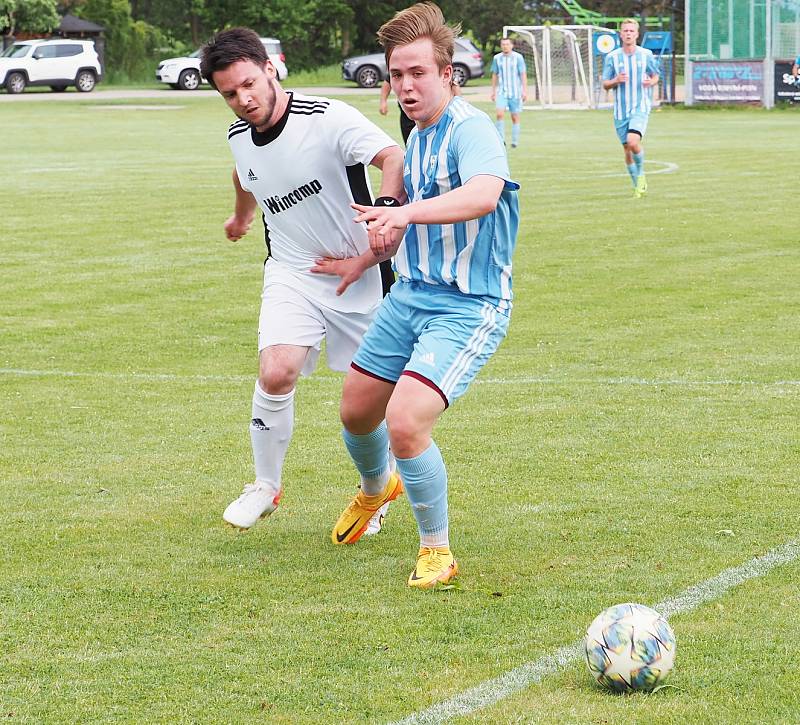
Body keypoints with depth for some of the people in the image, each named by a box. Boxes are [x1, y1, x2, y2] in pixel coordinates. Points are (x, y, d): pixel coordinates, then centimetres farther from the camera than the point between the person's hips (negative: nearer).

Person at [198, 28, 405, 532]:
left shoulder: (327, 118, -21)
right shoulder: (239, 137, 1)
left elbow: (395, 160, -31)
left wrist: (368, 256, -33)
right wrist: (242, 217, 48)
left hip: (358, 277, -3)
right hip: (292, 273, 3)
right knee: (276, 374, -19)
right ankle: (266, 486, 1)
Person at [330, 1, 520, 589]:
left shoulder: (471, 129, -19)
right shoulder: (416, 138, 11)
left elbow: (483, 194, -42)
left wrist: (406, 212, -53)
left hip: (469, 307, -9)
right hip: (410, 295, 9)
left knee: (405, 422, -22)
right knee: (356, 412, 17)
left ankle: (437, 551, -1)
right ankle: (375, 489, 52)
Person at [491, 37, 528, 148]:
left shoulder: (518, 57, -4)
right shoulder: (497, 58, 4)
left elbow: (523, 75, -3)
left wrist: (525, 91, -9)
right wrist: (493, 91, 14)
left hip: (515, 92, -1)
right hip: (502, 92, 1)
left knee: (515, 117, 4)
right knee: (500, 114, -15)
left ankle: (515, 141, 14)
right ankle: (501, 140, -11)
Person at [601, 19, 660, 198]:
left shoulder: (646, 55, 1)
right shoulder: (612, 57, 2)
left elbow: (655, 76, 13)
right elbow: (605, 85, 5)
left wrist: (651, 82, -11)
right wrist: (616, 80, -17)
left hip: (640, 108, -2)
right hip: (620, 110, 2)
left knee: (633, 142, -24)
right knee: (627, 149, 6)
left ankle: (641, 175, 1)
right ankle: (638, 186, 22)